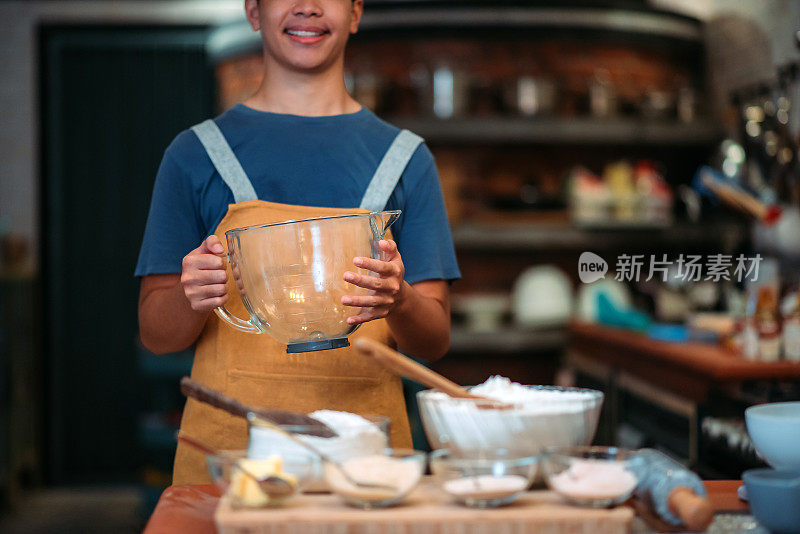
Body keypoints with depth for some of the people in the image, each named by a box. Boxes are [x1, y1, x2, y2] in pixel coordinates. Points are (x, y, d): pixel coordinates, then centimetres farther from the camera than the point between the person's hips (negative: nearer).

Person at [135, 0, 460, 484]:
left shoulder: (405, 157, 9)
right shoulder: (195, 152, 7)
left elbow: (435, 340, 5)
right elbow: (155, 333, 6)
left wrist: (399, 302, -16)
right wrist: (192, 300, -15)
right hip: (227, 443, 0)